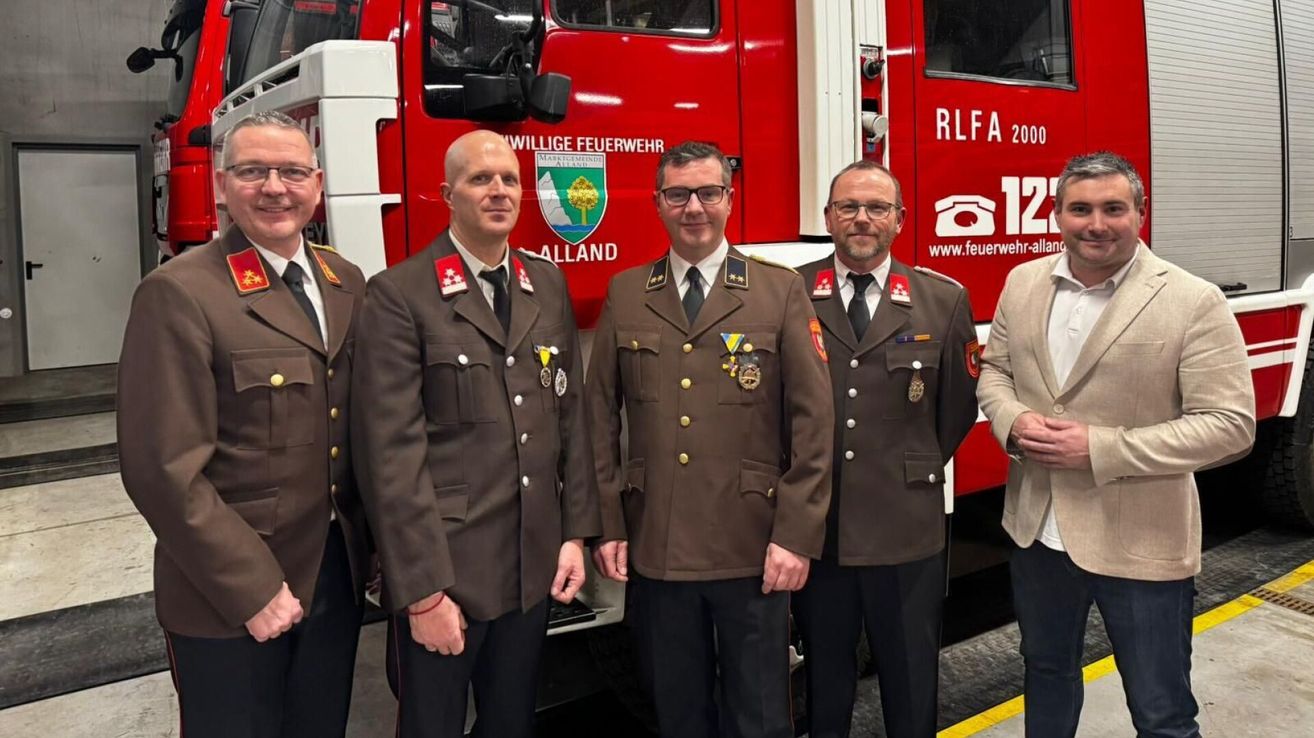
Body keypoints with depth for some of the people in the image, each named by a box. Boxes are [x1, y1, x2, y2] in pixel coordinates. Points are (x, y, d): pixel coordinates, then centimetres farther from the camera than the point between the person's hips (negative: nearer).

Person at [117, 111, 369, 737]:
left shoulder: (346, 284, 5)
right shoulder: (179, 295, -14)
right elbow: (165, 468, -18)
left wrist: (367, 544, 7)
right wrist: (253, 590, -16)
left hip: (338, 572, 6)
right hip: (230, 595, -5)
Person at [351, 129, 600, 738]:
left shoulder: (548, 285, 8)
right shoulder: (399, 295, -10)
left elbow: (570, 413, 9)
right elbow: (391, 452, -14)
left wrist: (576, 531, 5)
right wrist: (421, 590, -15)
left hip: (535, 566, 5)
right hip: (444, 570, -5)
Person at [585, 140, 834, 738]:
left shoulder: (781, 292, -1)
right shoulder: (625, 295, 5)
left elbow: (812, 423, -4)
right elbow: (601, 418, 6)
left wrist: (796, 536, -8)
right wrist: (607, 527, 2)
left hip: (753, 552, -2)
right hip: (655, 550, 2)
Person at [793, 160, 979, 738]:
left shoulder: (944, 301, 0)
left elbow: (959, 405, 9)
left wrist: (916, 472, 10)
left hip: (907, 531, 1)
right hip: (813, 527, 0)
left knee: (912, 682, 15)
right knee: (824, 675, 18)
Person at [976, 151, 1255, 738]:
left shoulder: (1194, 302, -14)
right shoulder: (1023, 283, 1)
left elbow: (1229, 423, -16)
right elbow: (994, 369, 11)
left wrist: (1099, 448, -23)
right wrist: (1013, 421, -11)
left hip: (1140, 544, -4)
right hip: (1036, 531, 5)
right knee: (1046, 670, 26)